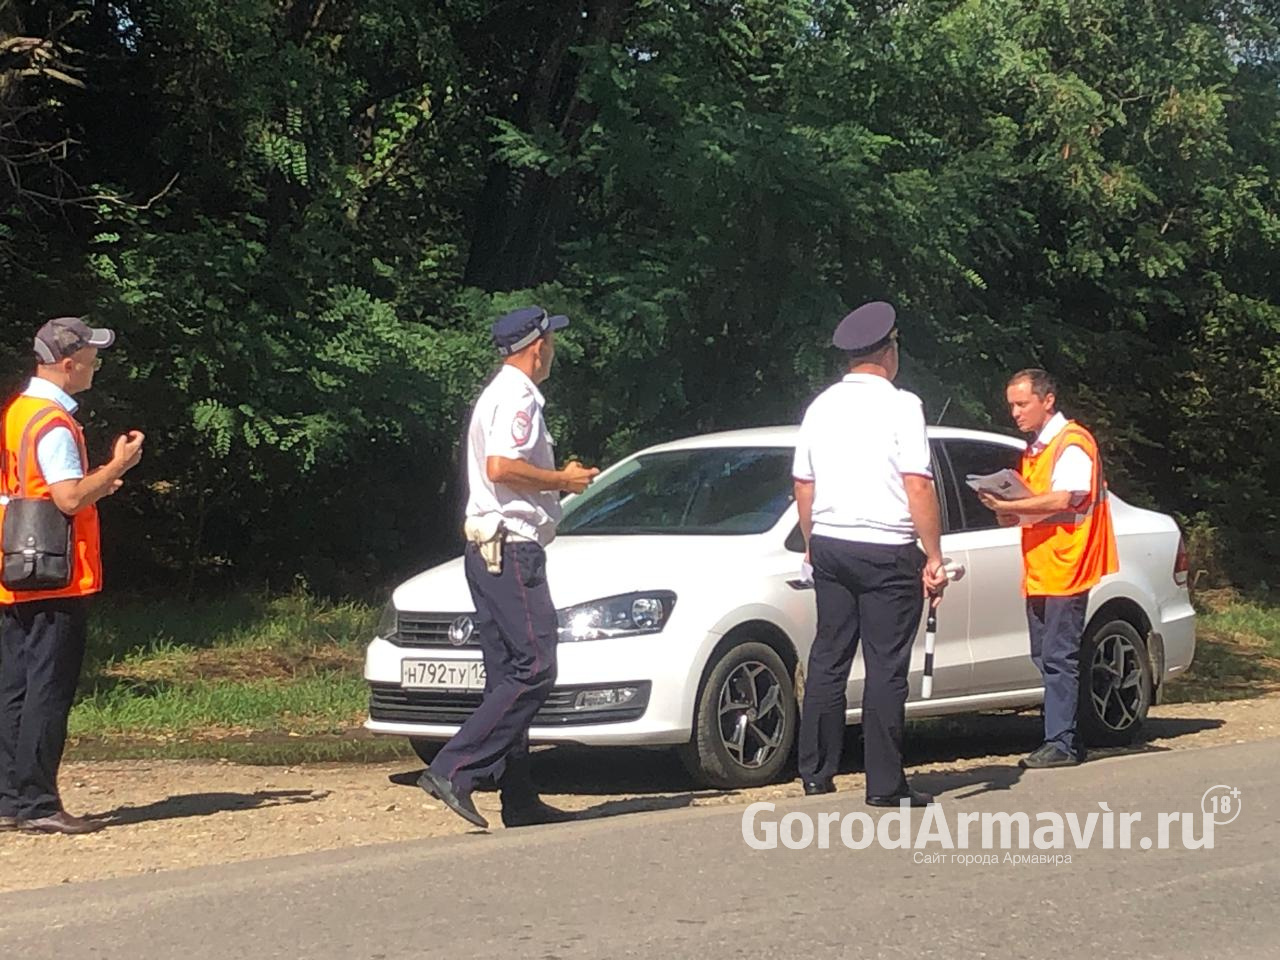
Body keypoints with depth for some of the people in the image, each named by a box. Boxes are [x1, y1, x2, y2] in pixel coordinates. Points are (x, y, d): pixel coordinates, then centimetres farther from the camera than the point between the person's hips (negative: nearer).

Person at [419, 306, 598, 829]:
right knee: (534, 668, -13)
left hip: (488, 549, 11)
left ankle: (520, 800, 11)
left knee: (508, 674, 9)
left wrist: (560, 478, 18)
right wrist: (562, 481, -12)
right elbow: (501, 468, -24)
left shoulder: (498, 394, 21)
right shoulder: (519, 397, -11)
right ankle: (454, 770, -19)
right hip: (511, 548, -11)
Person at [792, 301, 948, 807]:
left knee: (828, 658, 11)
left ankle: (816, 774, 13)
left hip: (829, 545, 6)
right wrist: (934, 557, -9)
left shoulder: (821, 405, 9)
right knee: (886, 666, -2)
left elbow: (803, 484, 14)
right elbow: (918, 486, -12)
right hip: (887, 551, -6)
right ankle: (885, 784, -2)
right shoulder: (900, 405, -8)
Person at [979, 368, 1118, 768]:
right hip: (1038, 571, 9)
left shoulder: (1072, 442, -8)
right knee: (1046, 658, 9)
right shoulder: (1034, 449, 21)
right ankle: (1066, 740, 13)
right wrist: (1012, 515, 8)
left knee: (1059, 659, -10)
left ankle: (1060, 743, -10)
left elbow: (1062, 499, -20)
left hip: (1065, 568, -9)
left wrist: (1009, 506, -18)